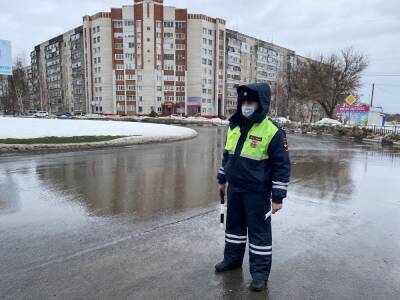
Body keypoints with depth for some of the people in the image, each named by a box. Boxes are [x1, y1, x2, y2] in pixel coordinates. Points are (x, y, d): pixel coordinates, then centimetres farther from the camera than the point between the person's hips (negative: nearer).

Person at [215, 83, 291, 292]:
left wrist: (278, 197, -14)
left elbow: (282, 166, -14)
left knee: (259, 231, 6)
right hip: (234, 188, 7)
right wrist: (222, 179, 20)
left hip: (257, 192, -6)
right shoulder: (234, 126, 5)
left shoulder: (272, 131, -16)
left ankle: (260, 272, 23)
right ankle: (232, 258, 41)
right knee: (234, 224, 20)